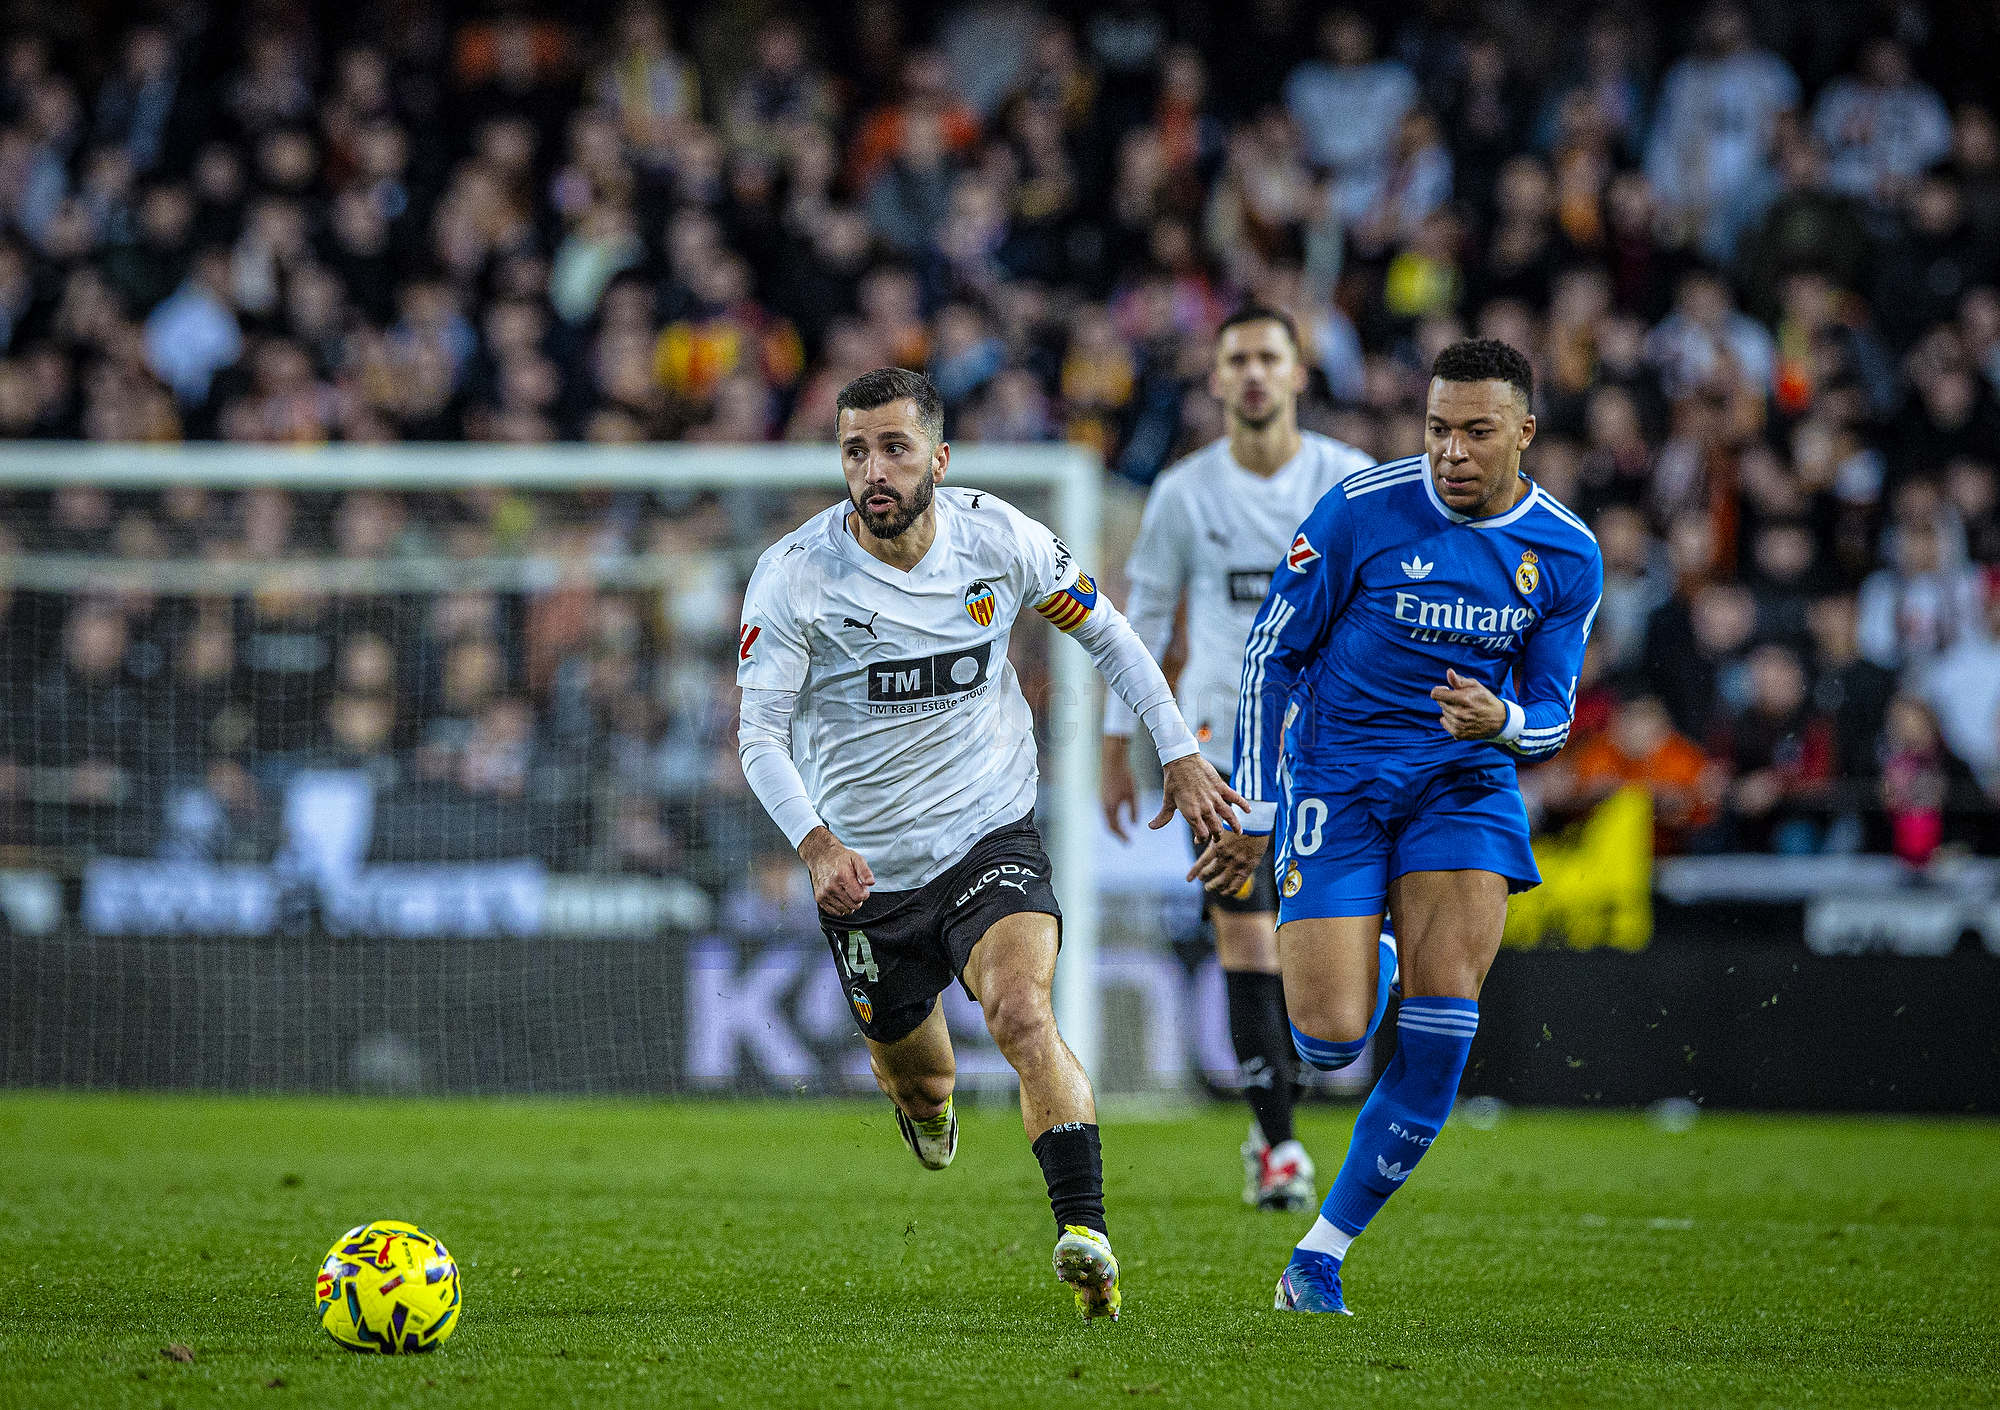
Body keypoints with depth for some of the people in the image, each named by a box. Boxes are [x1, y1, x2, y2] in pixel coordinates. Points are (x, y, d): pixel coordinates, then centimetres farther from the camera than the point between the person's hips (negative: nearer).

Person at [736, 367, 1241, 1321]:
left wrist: (1181, 754, 7)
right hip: (864, 867, 1)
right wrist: (818, 846, -30)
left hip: (990, 836, 0)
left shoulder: (999, 537, -8)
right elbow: (761, 734, -14)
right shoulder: (795, 573, -14)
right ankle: (926, 1102, 53)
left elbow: (1102, 629, 9)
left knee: (1021, 1013, -27)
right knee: (915, 1076, 14)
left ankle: (1085, 1231, -31)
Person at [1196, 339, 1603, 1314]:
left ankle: (1320, 1259, -2)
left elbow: (1552, 716, 7)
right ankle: (1355, 973, 28)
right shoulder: (1363, 509, -11)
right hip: (1337, 780, -2)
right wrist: (1254, 811, -2)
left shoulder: (1567, 555, -1)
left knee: (1442, 1029, -15)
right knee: (1332, 1041, -13)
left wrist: (1503, 721, -18)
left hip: (1465, 783, 2)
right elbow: (1271, 650, -2)